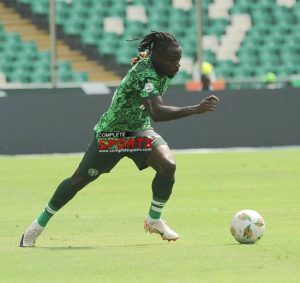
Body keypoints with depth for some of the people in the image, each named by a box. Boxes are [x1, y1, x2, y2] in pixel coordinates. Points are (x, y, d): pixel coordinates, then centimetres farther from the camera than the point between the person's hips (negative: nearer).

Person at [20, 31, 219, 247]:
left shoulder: (153, 62, -9)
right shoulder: (144, 74, -35)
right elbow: (156, 112, -50)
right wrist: (195, 110, -54)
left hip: (139, 129, 7)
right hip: (111, 132, -6)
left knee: (168, 165, -20)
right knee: (79, 181, 4)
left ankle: (154, 220, 0)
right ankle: (39, 225, 23)